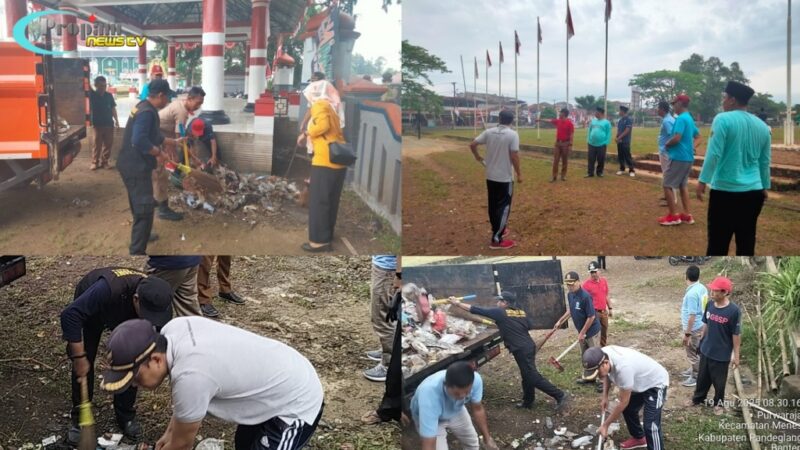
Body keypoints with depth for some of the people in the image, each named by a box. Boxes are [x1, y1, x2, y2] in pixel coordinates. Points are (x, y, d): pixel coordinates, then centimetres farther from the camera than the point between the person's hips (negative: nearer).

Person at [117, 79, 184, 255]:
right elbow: (139, 141, -32)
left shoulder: (145, 108, 13)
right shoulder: (147, 112, -21)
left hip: (134, 165, 11)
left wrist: (174, 142, 35)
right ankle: (137, 252, -8)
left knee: (139, 205, 27)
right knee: (144, 209, -9)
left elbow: (154, 135, 26)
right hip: (136, 167, -11)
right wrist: (159, 153, -19)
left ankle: (141, 235, 46)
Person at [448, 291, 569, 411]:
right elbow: (530, 326, 16)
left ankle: (560, 395, -3)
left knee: (533, 377, -4)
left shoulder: (500, 313, -8)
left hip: (521, 349, -8)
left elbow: (478, 310, -6)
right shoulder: (521, 312, 10)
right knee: (527, 375, 18)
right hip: (529, 346, 8)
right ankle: (528, 402, 27)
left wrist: (457, 303, 0)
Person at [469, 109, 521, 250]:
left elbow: (472, 145, 3)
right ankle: (496, 240, -5)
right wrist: (519, 173, -7)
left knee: (493, 205, 17)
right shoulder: (512, 134, -14)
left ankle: (498, 230, 32)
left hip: (490, 176, 6)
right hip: (505, 177, -6)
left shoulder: (489, 132, 1)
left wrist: (478, 157, 21)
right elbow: (514, 156, -17)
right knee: (504, 206, -1)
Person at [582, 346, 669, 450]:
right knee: (627, 409, 24)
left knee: (651, 425, -18)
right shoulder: (602, 355, -20)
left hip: (656, 384, -9)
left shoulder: (623, 368, -43)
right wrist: (605, 396, -2)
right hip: (641, 382, 9)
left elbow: (623, 402, -30)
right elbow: (607, 374, 8)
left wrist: (605, 425, -20)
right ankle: (639, 438, 46)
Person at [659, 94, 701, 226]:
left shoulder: (681, 119, -17)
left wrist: (667, 144, -8)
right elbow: (698, 138, 22)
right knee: (683, 185, 16)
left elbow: (676, 138, -26)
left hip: (678, 157, -10)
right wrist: (692, 147, 8)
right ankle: (686, 215, 17)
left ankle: (673, 215, -1)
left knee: (667, 185, -3)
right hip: (688, 158, 10)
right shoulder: (690, 119, 14)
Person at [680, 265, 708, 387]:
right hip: (700, 325, 9)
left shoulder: (691, 293, -29)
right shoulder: (702, 288, -1)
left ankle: (696, 377, 20)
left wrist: (687, 334, -21)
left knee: (692, 353, 7)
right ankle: (693, 370, 43)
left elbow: (692, 315, -28)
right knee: (695, 351, 26)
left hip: (694, 328, -9)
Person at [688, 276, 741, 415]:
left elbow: (736, 335, -16)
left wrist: (736, 355, -11)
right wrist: (702, 341, 15)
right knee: (702, 376, 22)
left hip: (722, 354, -5)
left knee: (719, 381, 15)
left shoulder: (733, 311, -23)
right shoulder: (710, 305, -7)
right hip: (706, 350, 5)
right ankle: (698, 397, 44)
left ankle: (719, 403, 37)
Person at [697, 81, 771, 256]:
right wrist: (765, 186, 25)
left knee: (718, 243, 1)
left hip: (725, 191, -6)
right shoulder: (762, 126, 10)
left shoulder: (723, 119, -9)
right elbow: (765, 162, 15)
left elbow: (714, 154, -14)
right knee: (746, 243, 11)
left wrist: (703, 180, -8)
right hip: (753, 192, 6)